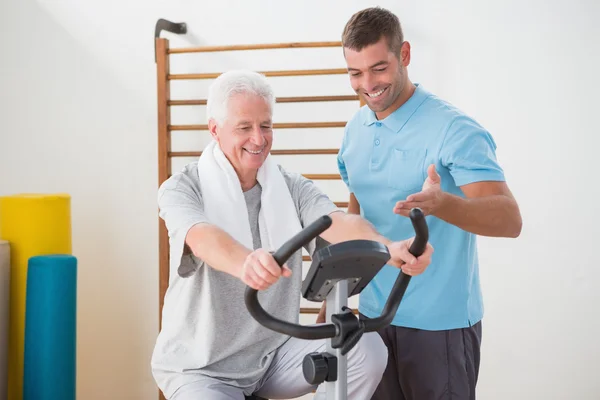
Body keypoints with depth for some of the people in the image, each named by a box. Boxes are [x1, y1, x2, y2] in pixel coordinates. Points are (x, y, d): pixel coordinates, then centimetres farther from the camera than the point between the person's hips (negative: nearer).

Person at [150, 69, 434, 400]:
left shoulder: (292, 188, 0)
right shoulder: (181, 189, -10)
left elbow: (338, 223, -19)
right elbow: (203, 238, -32)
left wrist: (390, 249, -41)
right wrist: (245, 264, -56)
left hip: (275, 352, 4)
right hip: (200, 365, -4)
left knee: (367, 349, -17)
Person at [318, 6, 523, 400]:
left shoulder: (454, 128, -15)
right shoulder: (356, 129, 5)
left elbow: (509, 219, -25)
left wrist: (442, 204, -43)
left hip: (440, 323, -6)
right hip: (374, 315, 6)